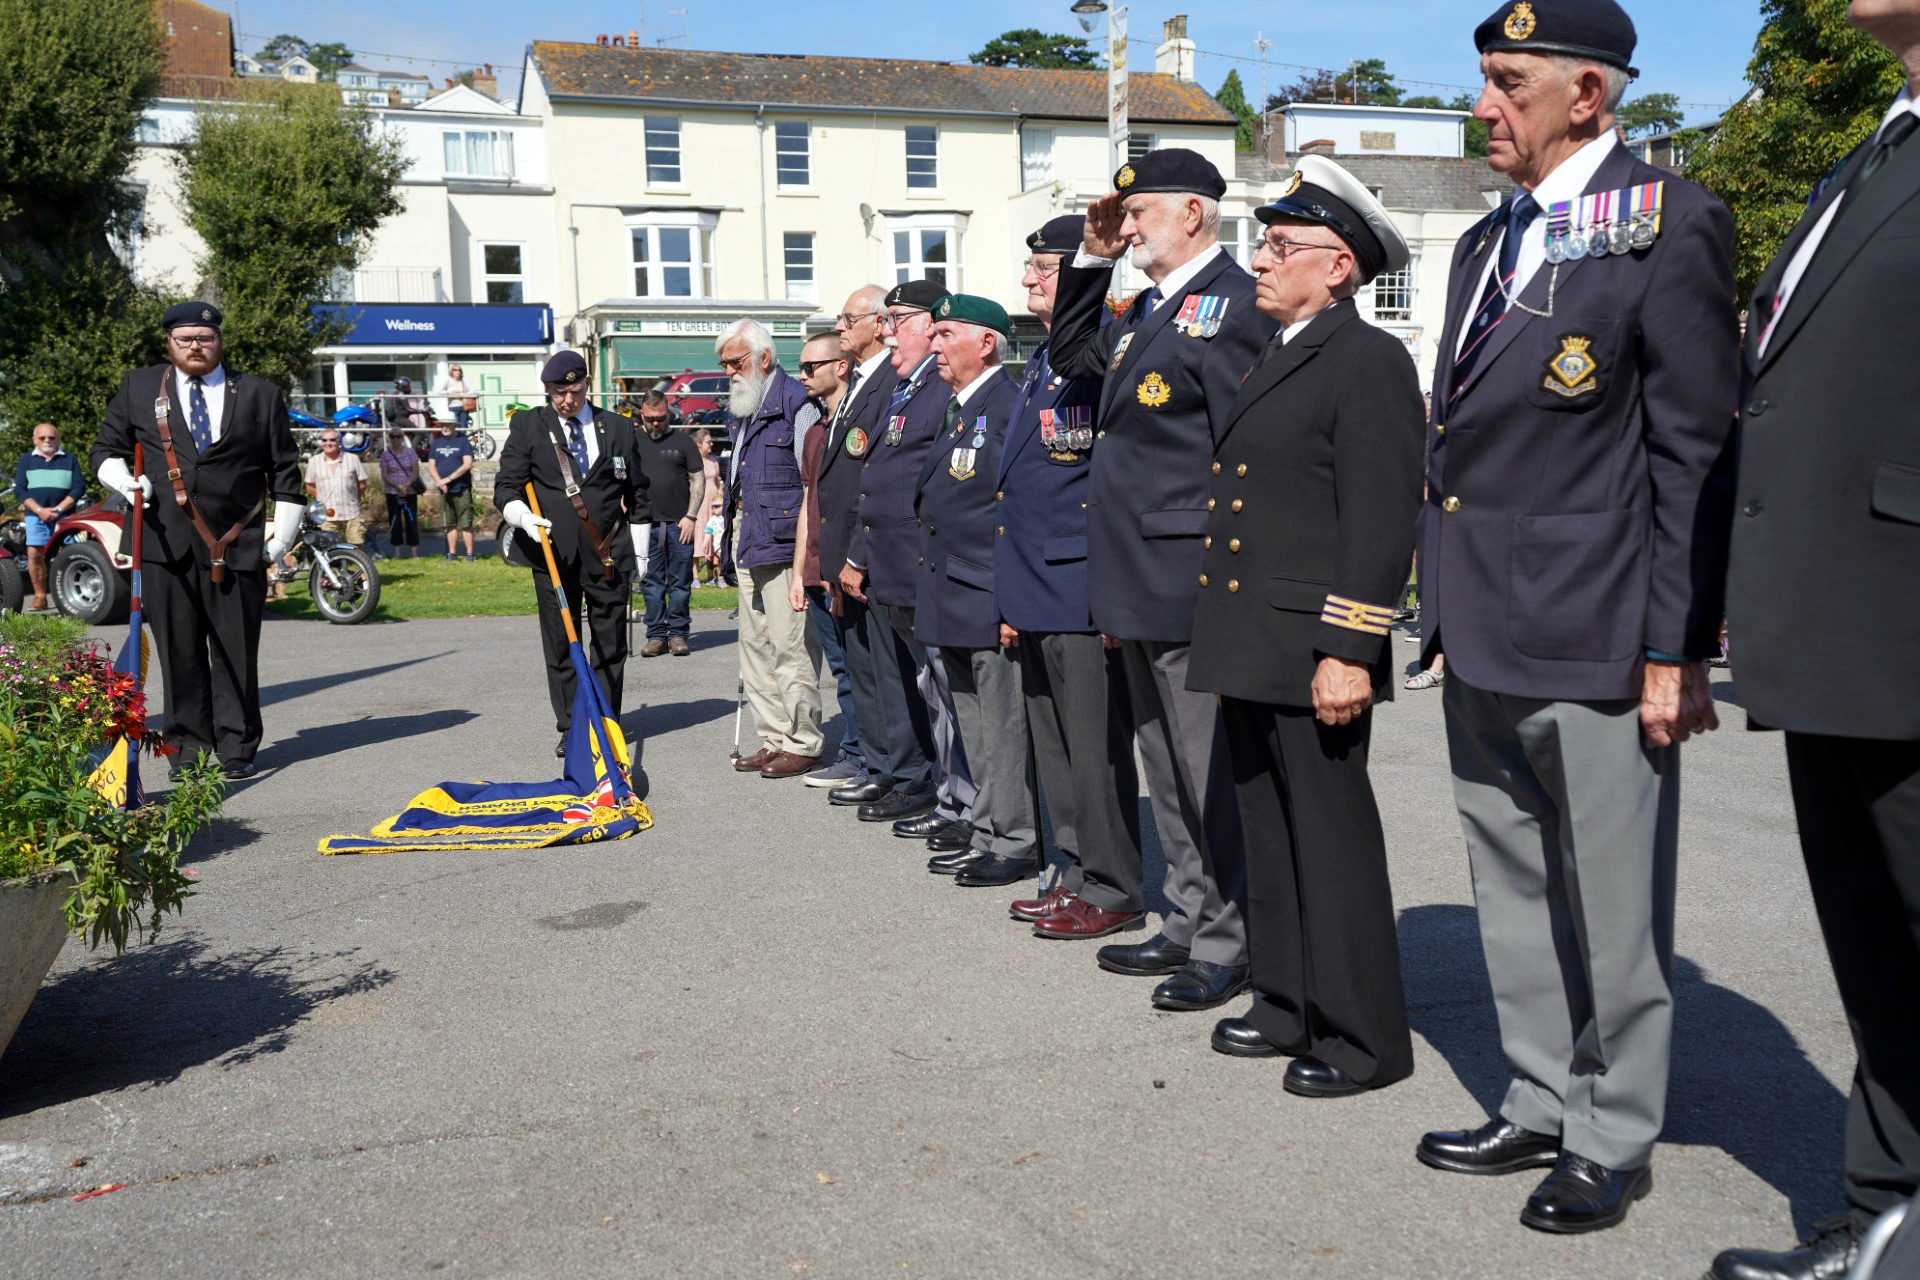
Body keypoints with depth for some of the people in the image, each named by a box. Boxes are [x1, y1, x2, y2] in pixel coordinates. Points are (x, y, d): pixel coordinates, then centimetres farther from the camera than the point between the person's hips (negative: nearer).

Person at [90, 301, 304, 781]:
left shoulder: (260, 395, 10)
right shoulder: (138, 388, 12)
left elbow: (285, 471, 11)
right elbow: (105, 450, 19)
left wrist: (283, 536, 4)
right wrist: (124, 479, -3)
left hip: (238, 546, -1)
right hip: (165, 543, 1)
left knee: (237, 652, 2)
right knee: (180, 651, 3)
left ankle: (236, 749, 10)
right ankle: (187, 746, 12)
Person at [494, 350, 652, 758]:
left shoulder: (618, 427, 10)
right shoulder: (528, 426, 6)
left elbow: (638, 494, 13)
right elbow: (506, 486, 5)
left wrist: (641, 553, 9)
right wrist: (524, 517, -16)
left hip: (609, 553, 1)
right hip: (554, 553, 0)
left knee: (610, 646, 4)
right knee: (561, 646, 3)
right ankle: (570, 729, 11)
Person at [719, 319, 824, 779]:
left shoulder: (796, 402, -10)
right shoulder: (741, 409, 17)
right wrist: (737, 529, 19)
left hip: (784, 540, -9)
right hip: (749, 540, 9)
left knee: (790, 645, -7)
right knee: (755, 645, 11)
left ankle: (803, 745, 2)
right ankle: (775, 738, 19)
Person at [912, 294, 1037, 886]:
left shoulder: (1011, 406, -12)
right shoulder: (955, 411, 17)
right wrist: (932, 591, 20)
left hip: (991, 597, -10)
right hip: (952, 600, 10)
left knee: (1004, 727, -2)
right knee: (973, 730, 16)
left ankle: (1016, 844, 7)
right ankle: (987, 836, 25)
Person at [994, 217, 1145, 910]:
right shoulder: (1040, 363, 18)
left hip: (1081, 590, -10)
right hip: (1036, 593, 10)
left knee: (1096, 745, -1)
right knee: (1052, 743, 15)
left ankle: (1110, 886, 10)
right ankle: (1077, 872, 26)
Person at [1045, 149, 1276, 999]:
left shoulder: (1230, 303, -13)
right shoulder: (1148, 307, 16)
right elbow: (1071, 357, 29)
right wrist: (1091, 260, 17)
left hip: (1190, 583, -10)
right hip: (1140, 581, 10)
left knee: (1211, 773, -1)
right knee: (1168, 769, 17)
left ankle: (1231, 944, 11)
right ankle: (1190, 920, 29)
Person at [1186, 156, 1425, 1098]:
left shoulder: (1368, 362, -10)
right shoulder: (1272, 362, 18)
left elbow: (1382, 522, -17)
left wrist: (1347, 652, -21)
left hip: (1312, 656, -9)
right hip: (1252, 652, 9)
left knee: (1333, 841, -1)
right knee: (1269, 836, 15)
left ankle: (1363, 1039, 11)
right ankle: (1288, 1008, 27)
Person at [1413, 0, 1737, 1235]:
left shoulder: (1670, 225, -7)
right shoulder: (1487, 242, 16)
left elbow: (1696, 451, -11)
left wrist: (1678, 650, -14)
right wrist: (1447, 613, 16)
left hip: (1595, 643, -8)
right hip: (1485, 641, 8)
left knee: (1614, 911, 4)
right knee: (1514, 896, 17)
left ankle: (1615, 1140, 20)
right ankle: (1544, 1104, 32)